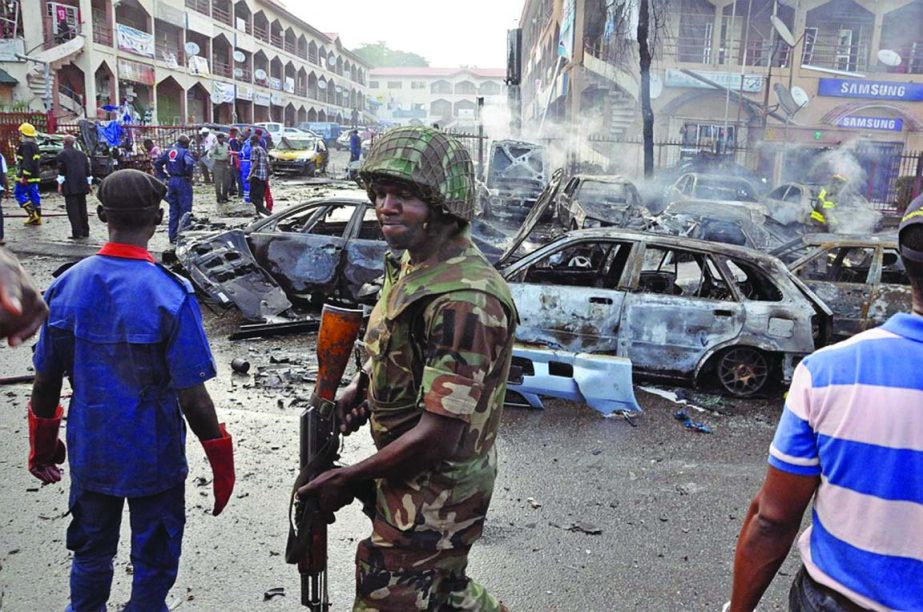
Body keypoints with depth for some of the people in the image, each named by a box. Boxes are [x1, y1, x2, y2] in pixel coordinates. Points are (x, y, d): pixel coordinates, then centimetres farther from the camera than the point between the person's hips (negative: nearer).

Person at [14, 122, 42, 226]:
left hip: (26, 177, -9)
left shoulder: (26, 146, -17)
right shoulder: (34, 146, 14)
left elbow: (27, 162, -25)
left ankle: (32, 214, -7)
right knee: (34, 195, 10)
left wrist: (24, 176, -25)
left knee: (18, 193, 1)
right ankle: (37, 218, 12)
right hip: (34, 176, 9)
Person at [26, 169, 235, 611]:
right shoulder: (170, 294, -23)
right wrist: (221, 462, -9)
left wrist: (42, 444, 15)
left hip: (88, 454, 4)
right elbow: (192, 398, -21)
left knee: (90, 554, 26)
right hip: (154, 458, -4)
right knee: (153, 564, 17)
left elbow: (45, 383, -1)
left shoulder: (66, 287, -9)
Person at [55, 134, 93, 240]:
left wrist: (59, 185, -5)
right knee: (82, 208, 13)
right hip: (82, 186, 6)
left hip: (70, 186, -6)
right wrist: (89, 184, 19)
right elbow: (87, 169, 14)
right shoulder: (81, 154, 14)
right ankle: (85, 232, 17)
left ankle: (77, 233, -10)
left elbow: (61, 171, -9)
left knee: (73, 210, -5)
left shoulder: (62, 154, -3)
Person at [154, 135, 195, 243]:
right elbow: (189, 164, -30)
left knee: (173, 209, 13)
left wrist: (165, 174, 12)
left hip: (171, 181, 7)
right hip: (183, 181, -7)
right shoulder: (185, 152, -11)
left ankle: (172, 236, 17)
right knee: (185, 209, 0)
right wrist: (189, 175, -15)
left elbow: (157, 164, 11)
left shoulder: (168, 151, 10)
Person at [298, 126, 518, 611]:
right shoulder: (409, 265, 1)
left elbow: (438, 438, -30)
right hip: (410, 473, 9)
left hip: (434, 493, -9)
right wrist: (359, 385, -3)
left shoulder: (464, 301, -30)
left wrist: (347, 480, -18)